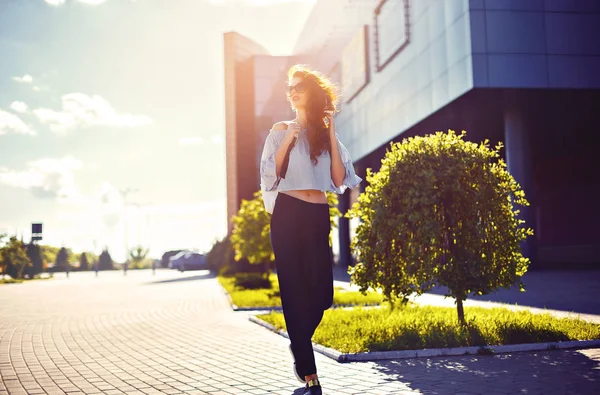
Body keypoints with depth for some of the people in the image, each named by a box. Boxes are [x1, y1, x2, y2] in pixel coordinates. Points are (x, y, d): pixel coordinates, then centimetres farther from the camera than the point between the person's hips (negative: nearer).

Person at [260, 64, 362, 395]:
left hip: (319, 216, 2)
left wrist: (331, 135, -2)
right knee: (295, 289, -4)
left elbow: (340, 178, 1)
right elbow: (270, 173, -4)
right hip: (289, 214, -2)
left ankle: (299, 349, 28)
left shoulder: (326, 133, 14)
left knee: (320, 290, -2)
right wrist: (289, 139, -7)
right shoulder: (281, 130, 9)